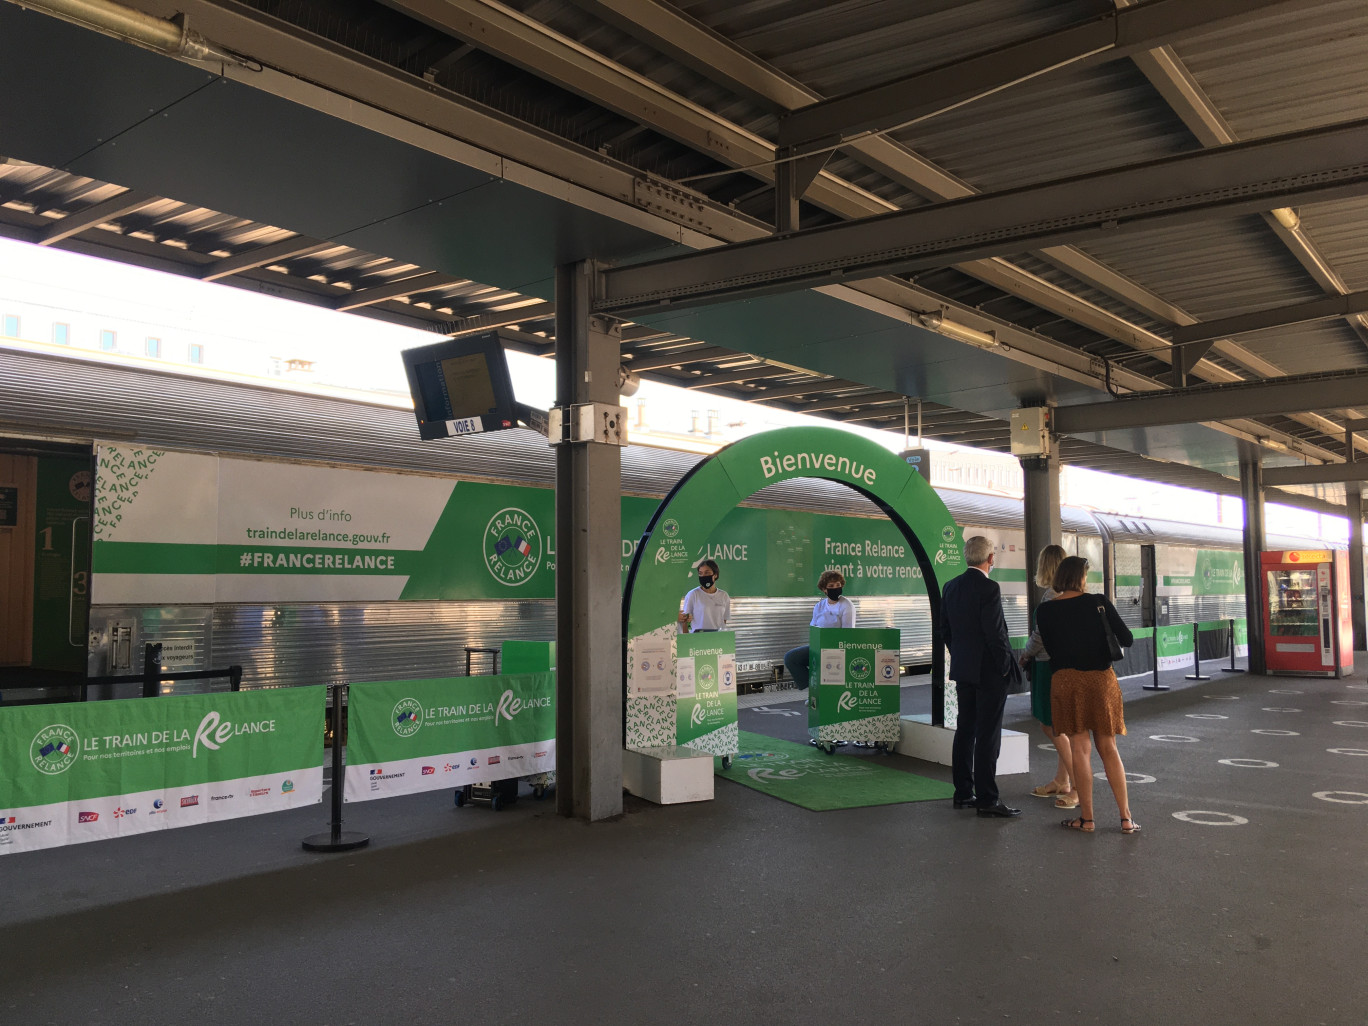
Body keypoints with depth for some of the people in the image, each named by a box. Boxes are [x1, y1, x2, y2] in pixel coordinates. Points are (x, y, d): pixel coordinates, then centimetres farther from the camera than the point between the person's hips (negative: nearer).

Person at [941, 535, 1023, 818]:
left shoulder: (951, 587, 6)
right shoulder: (989, 588, -17)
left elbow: (944, 627, 12)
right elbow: (994, 631, -20)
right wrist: (1006, 664, -9)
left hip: (963, 669, 8)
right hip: (989, 670, -7)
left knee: (965, 731, 13)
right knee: (988, 735, -3)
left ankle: (963, 793, 19)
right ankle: (987, 799, 0)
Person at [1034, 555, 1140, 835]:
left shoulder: (1045, 612, -2)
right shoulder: (1099, 602, -3)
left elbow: (1050, 649, 8)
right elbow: (1127, 639, -1)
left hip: (1065, 681, -1)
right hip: (1101, 678, 1)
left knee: (1080, 749, 6)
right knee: (1108, 748, 10)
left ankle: (1087, 818, 9)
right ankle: (1126, 818, 9)